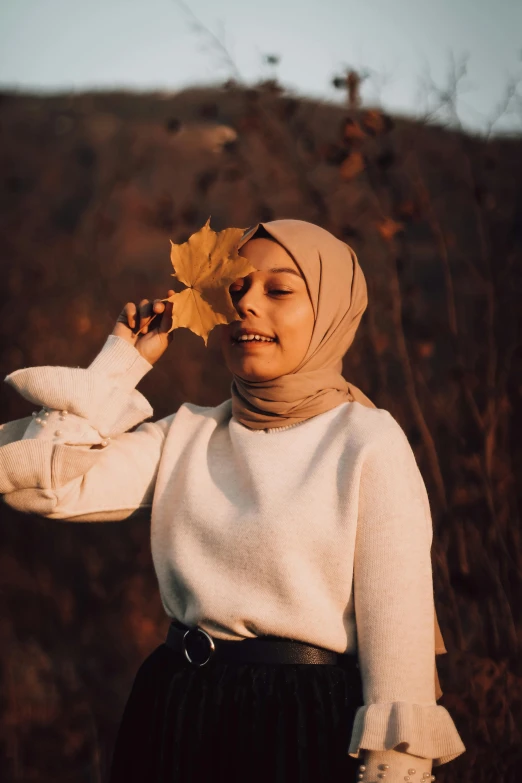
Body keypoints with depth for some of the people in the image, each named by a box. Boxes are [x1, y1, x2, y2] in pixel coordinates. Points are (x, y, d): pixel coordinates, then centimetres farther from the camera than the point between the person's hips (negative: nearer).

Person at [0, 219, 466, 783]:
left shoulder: (368, 445, -7)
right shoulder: (186, 436, 7)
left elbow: (396, 630, -11)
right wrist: (123, 362, 2)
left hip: (310, 733, -4)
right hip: (176, 724, 5)